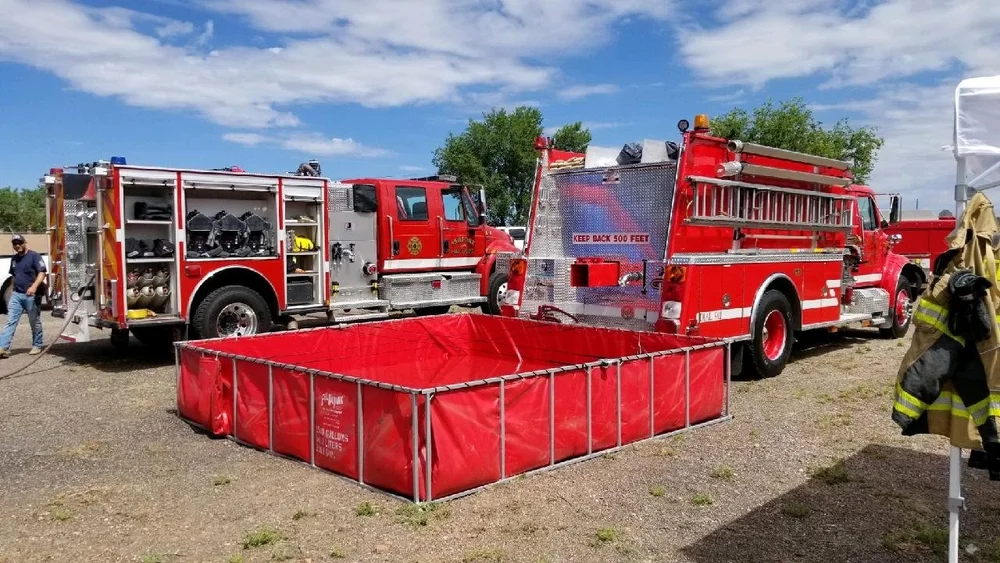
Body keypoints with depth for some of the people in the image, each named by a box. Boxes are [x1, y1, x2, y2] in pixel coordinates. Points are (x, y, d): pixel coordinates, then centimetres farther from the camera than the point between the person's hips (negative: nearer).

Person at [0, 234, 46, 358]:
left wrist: (34, 286, -28)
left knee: (35, 322, 5)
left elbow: (42, 273, -15)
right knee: (10, 321, -2)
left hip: (31, 295, -6)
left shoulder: (34, 256, -6)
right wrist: (14, 288, 21)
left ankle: (37, 346, 16)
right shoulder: (14, 259, 15)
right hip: (16, 294, 6)